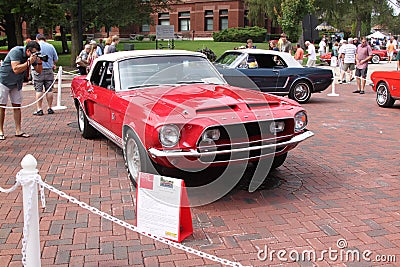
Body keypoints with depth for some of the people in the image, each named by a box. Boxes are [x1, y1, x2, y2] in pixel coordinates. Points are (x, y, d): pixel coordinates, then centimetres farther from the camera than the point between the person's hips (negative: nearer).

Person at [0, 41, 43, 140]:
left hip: (17, 83, 6)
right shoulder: (16, 51, -23)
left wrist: (39, 62, -20)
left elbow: (39, 71, -1)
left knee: (17, 106, 3)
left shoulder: (33, 56, -4)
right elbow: (16, 69, -31)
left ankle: (18, 131, 7)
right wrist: (29, 62, -34)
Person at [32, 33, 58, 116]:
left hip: (38, 71, -2)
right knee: (49, 90, 8)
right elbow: (56, 59, 9)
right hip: (49, 70, 3)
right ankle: (50, 108, 12)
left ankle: (39, 109, -1)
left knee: (39, 90, 0)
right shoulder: (51, 46, 6)